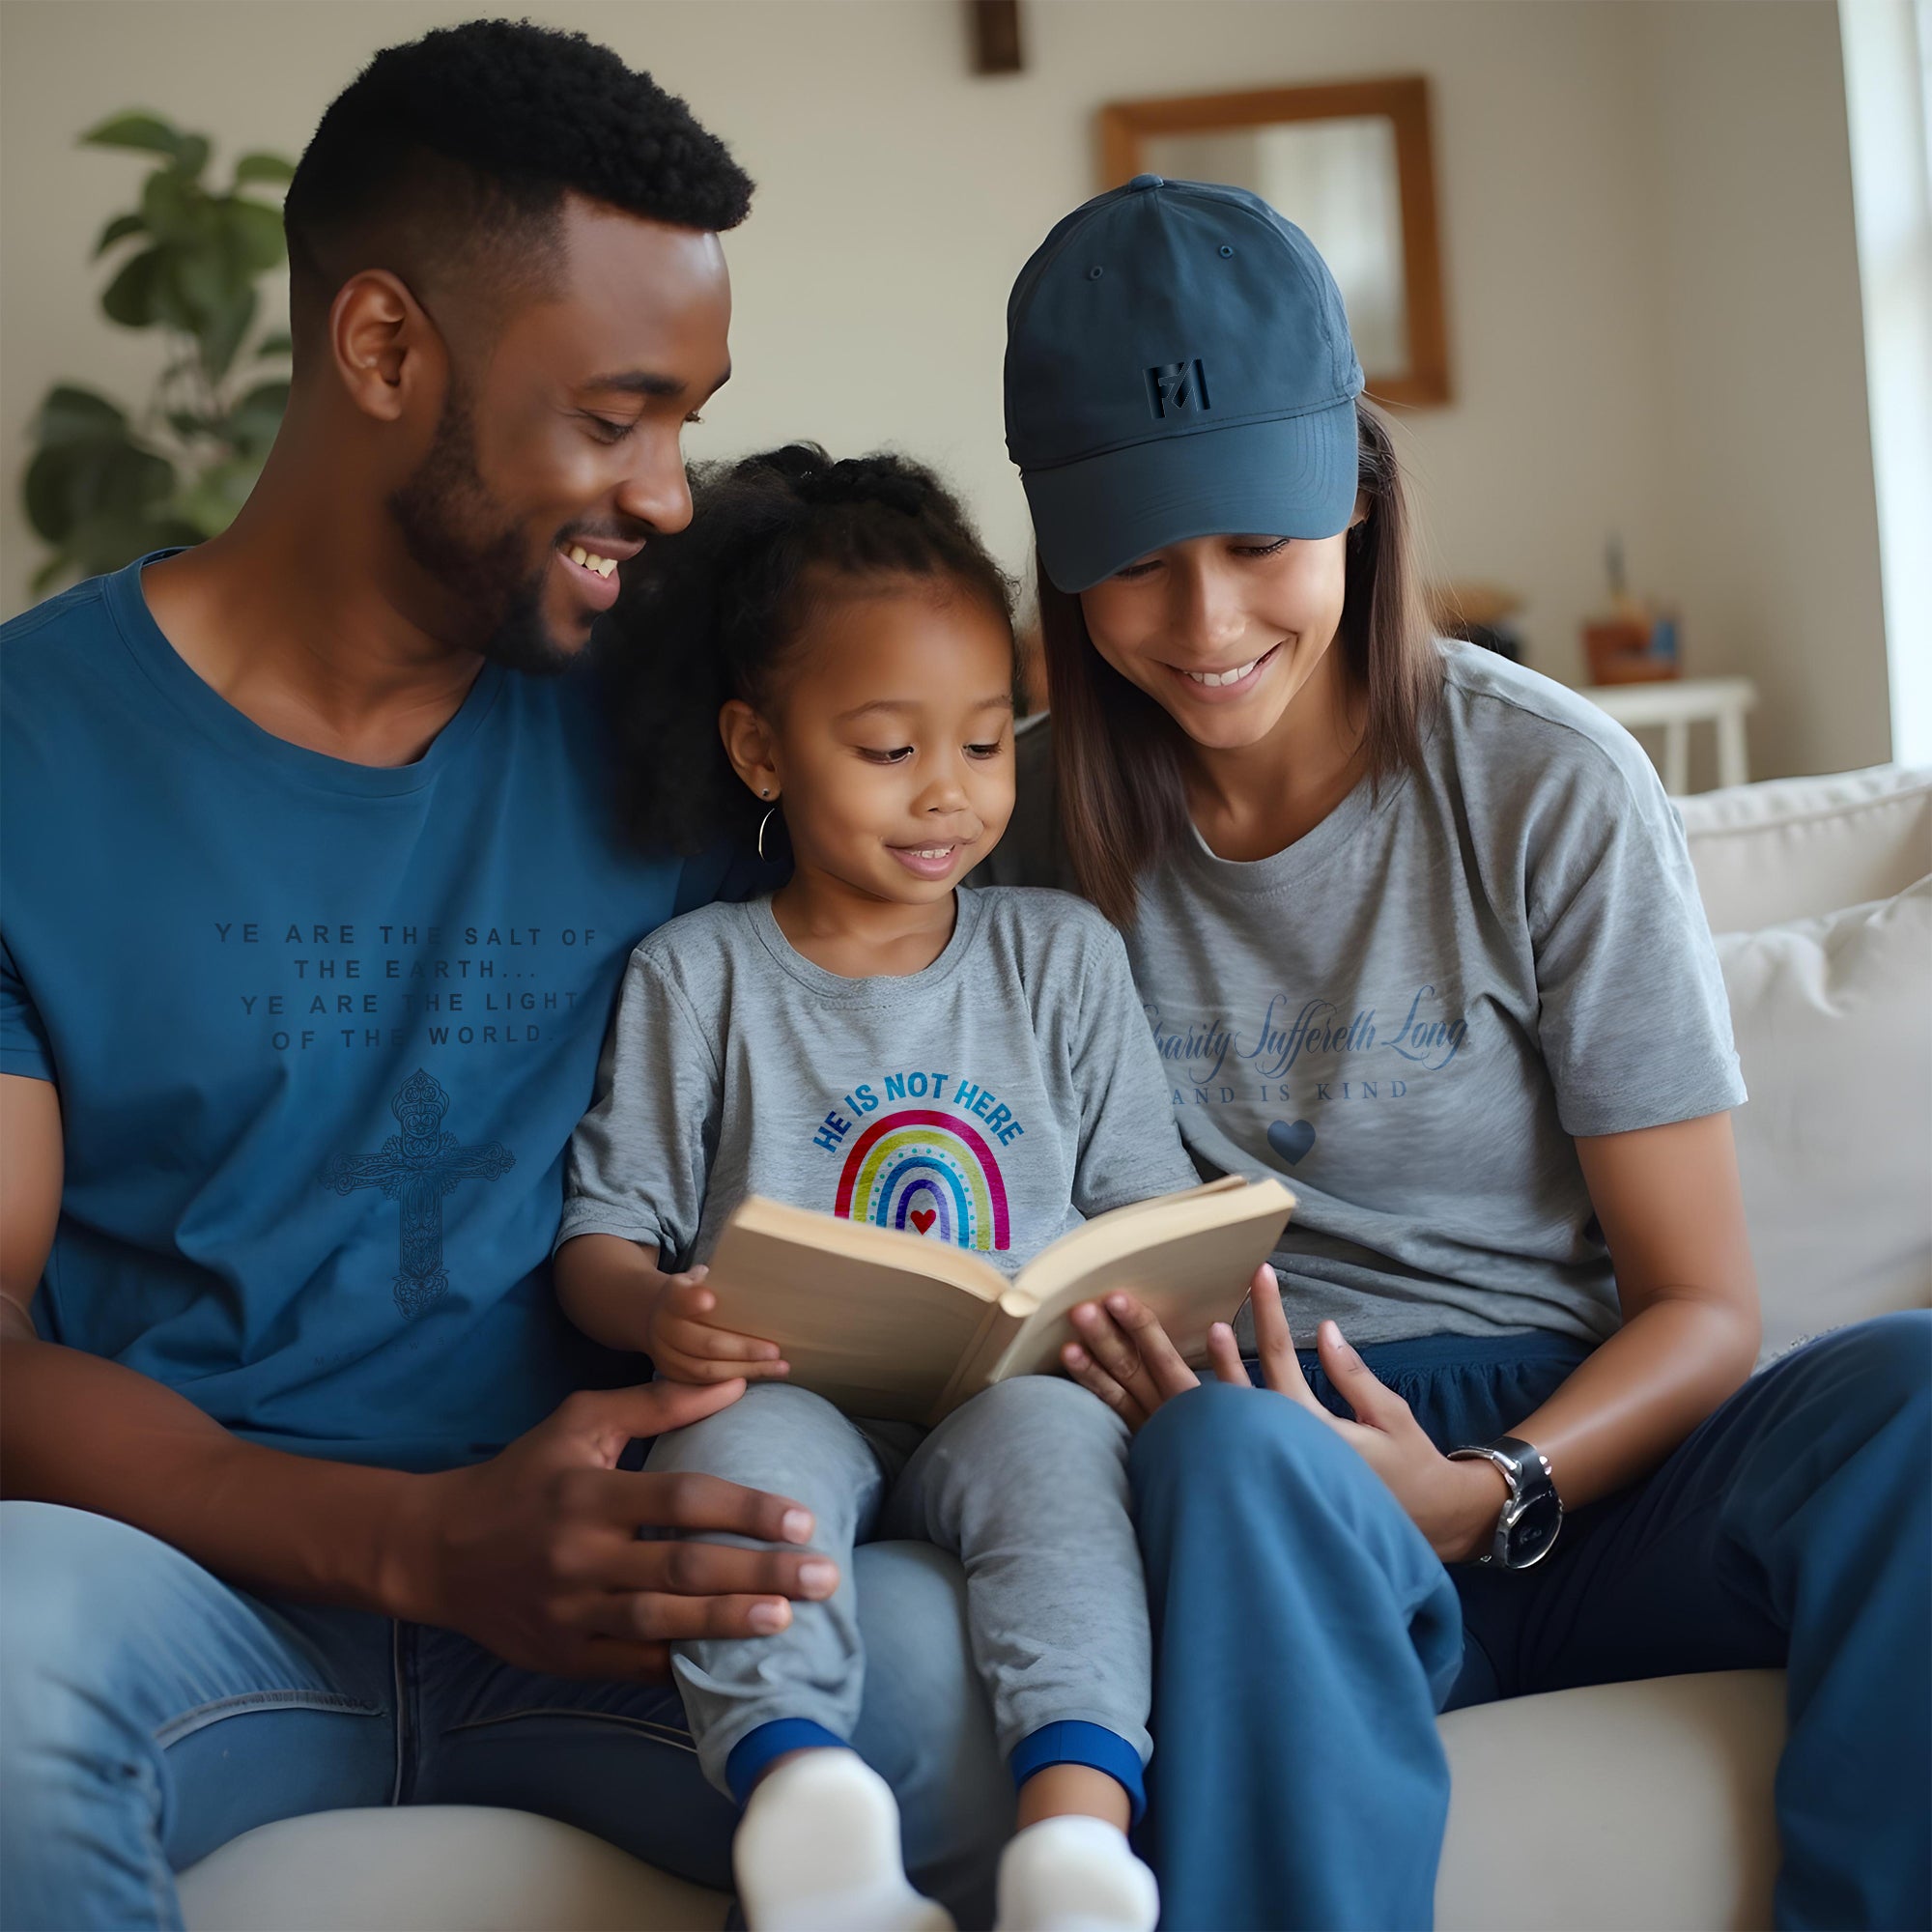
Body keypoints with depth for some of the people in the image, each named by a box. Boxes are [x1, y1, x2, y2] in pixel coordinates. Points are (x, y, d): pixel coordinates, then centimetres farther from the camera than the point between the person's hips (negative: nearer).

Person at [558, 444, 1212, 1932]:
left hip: (1006, 1397, 1)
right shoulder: (694, 979, 9)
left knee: (1058, 1429, -34)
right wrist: (659, 1313, -16)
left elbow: (1149, 1210, 14)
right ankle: (798, 1781, -56)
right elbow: (601, 1235, 8)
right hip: (794, 1395, 0)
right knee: (747, 1441, -35)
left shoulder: (1063, 956, 15)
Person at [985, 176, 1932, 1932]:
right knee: (1239, 1443, -38)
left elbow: (1701, 1307, -1)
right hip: (1252, 1511, 0)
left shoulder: (1552, 791, -2)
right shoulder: (1038, 821, 4)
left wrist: (1486, 1493, -20)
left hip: (1561, 1470, 0)